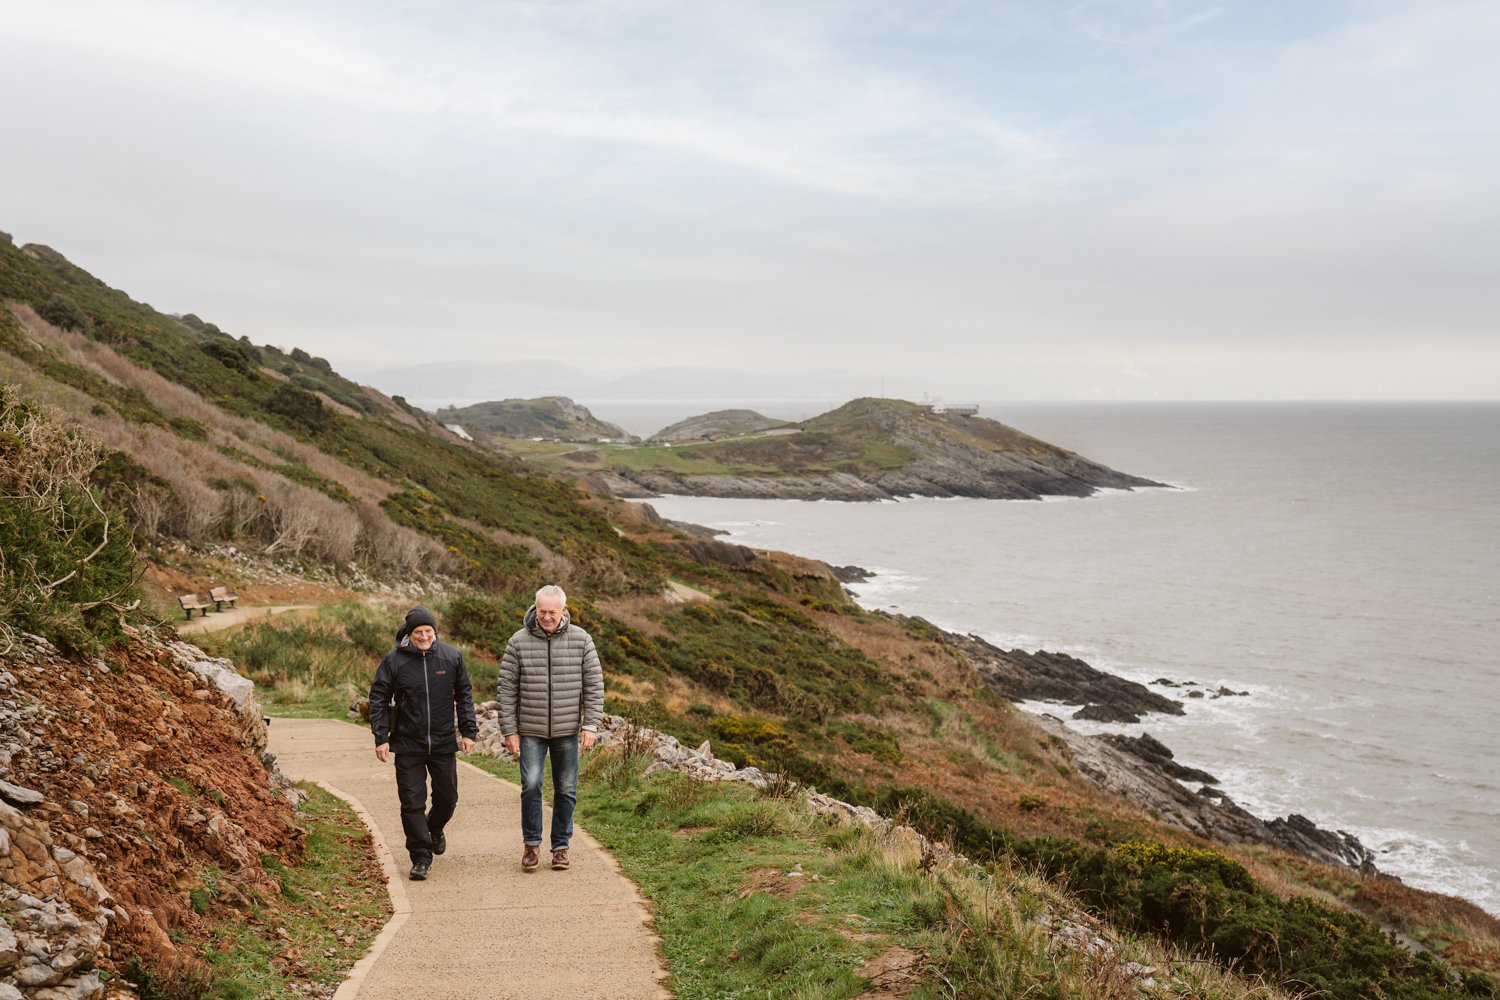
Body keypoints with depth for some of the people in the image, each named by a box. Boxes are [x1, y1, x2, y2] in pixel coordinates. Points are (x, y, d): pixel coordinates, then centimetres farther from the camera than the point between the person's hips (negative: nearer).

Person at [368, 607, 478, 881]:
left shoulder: (452, 657, -1)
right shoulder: (394, 660, -6)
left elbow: (464, 695, 6)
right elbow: (379, 700, -1)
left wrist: (468, 731, 1)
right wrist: (381, 738, -8)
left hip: (444, 744, 2)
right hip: (407, 745, -2)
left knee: (447, 798, 13)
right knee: (412, 803, 0)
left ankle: (435, 829, 43)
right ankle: (421, 856, 11)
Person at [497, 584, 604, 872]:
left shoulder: (581, 640, -3)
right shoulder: (519, 641, -5)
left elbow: (594, 685, 0)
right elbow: (506, 689, -1)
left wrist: (591, 725, -7)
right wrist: (509, 730, -4)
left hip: (567, 730, 1)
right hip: (530, 731, -1)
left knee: (566, 790, 6)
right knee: (531, 785, -12)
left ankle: (560, 846, 20)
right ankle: (531, 843, 6)